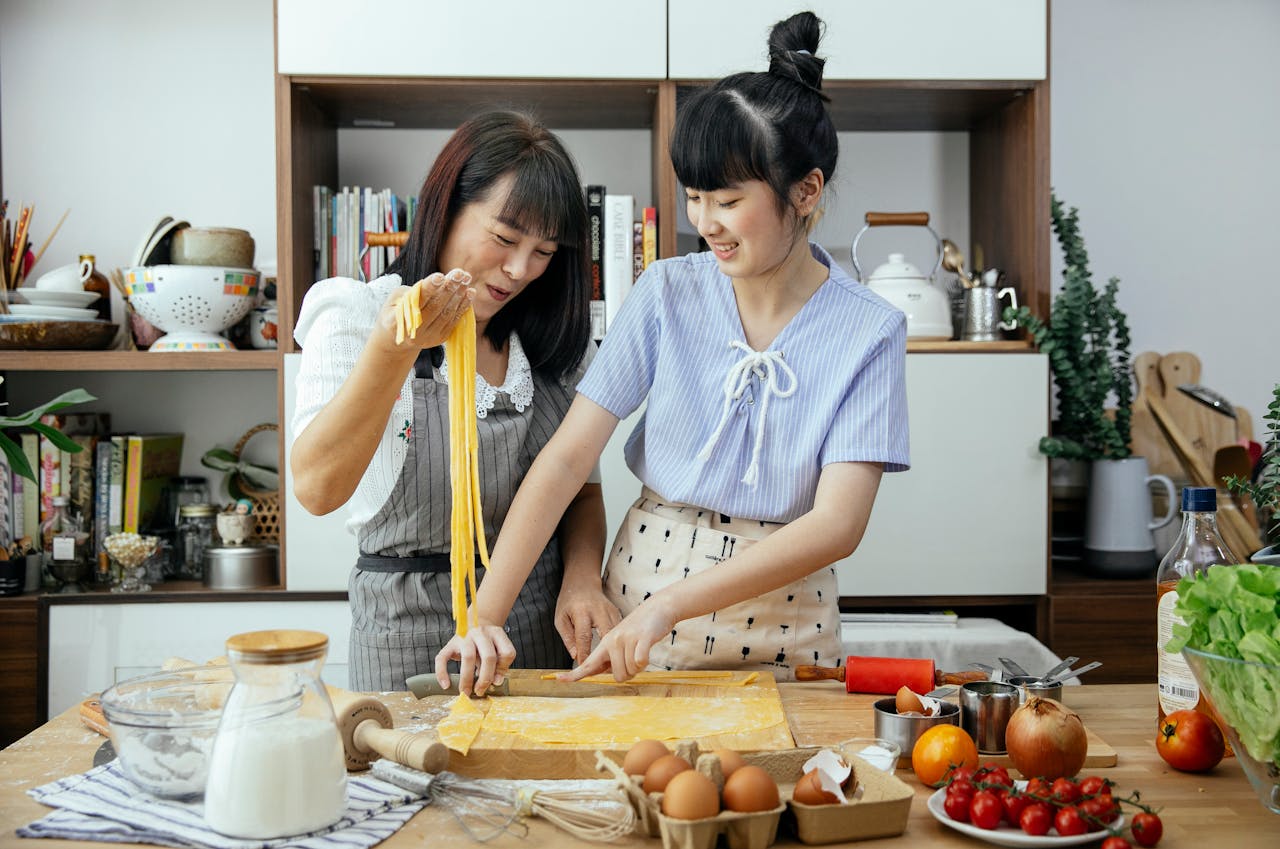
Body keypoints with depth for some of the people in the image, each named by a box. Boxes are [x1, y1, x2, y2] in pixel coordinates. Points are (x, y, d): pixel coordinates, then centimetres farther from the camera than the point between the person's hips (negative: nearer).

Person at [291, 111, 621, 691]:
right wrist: (393, 352, -36)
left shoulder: (555, 338, 6)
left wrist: (581, 581, -8)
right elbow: (317, 488, -23)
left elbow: (582, 489, 11)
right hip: (411, 634, -4)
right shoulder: (355, 316, -8)